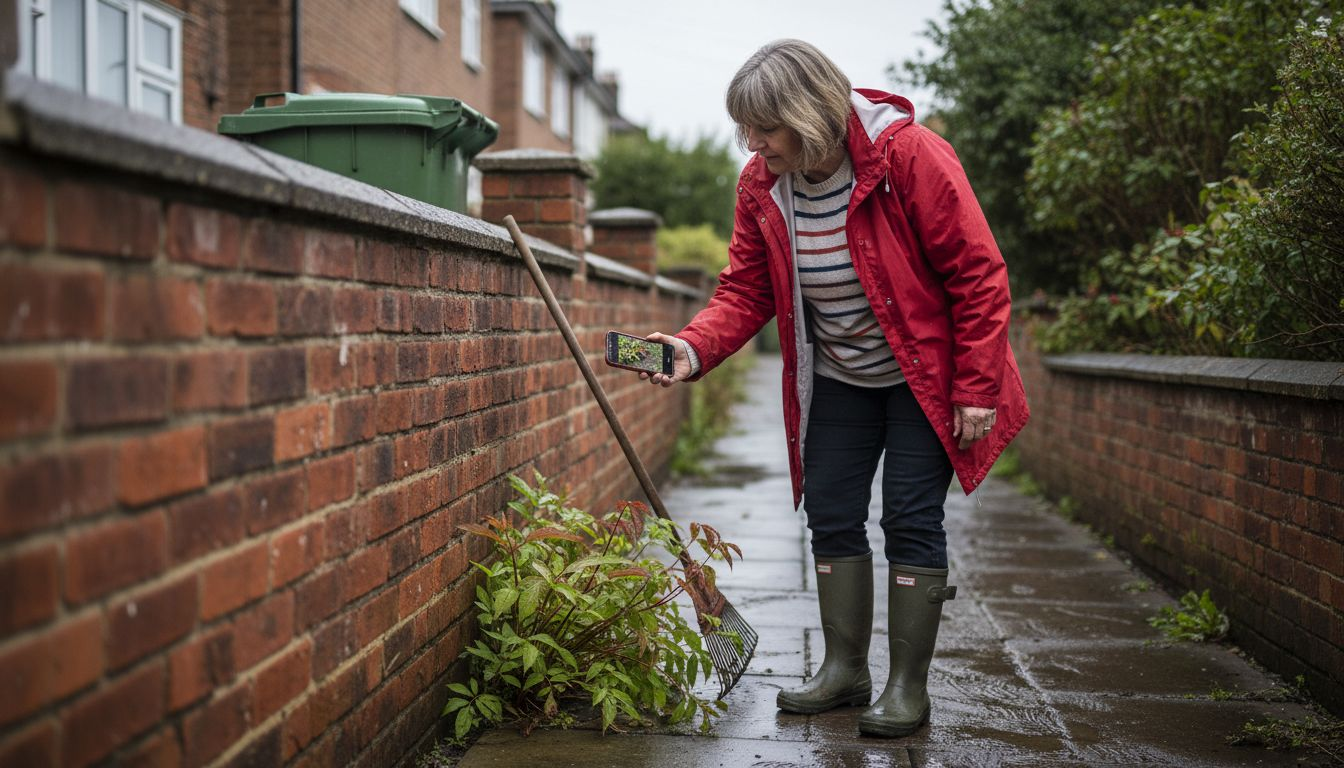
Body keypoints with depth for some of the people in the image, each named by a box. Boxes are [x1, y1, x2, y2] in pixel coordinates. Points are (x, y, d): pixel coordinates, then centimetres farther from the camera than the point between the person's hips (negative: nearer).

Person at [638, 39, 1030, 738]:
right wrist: (694, 348, -23)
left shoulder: (909, 156, -25)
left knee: (910, 520, -5)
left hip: (923, 377, -5)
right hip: (838, 379, 6)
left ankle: (909, 686, 6)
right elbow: (746, 289, -4)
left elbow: (977, 274, -21)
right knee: (831, 515, 7)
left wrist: (976, 388, -20)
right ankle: (845, 669, 21)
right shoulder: (760, 185, -8)